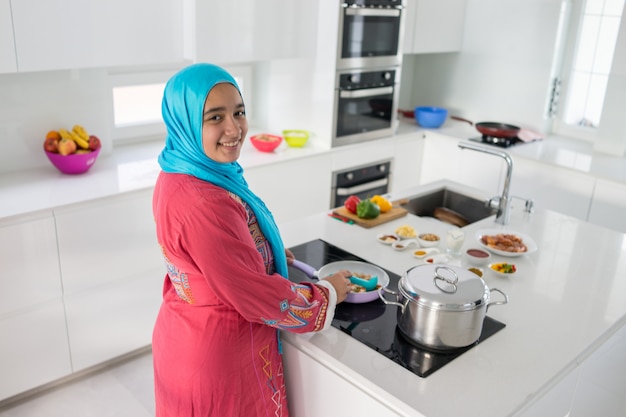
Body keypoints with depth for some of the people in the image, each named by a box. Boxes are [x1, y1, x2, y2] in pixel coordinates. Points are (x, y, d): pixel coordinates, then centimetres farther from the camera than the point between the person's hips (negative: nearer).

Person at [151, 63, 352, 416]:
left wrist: (265, 252, 12)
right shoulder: (204, 205, -34)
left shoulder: (179, 174, -5)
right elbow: (260, 298, -26)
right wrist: (328, 293, -11)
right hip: (219, 351, -8)